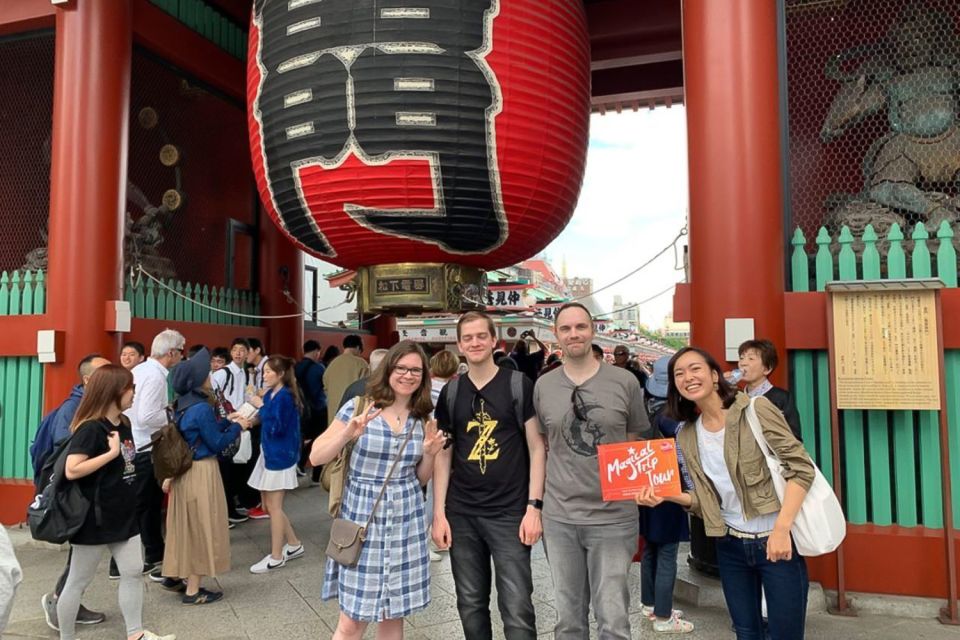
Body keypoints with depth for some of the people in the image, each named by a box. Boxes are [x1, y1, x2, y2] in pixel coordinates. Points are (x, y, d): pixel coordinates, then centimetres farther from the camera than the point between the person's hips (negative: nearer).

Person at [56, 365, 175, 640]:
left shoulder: (123, 424, 7)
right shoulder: (90, 428, -19)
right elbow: (72, 470, -27)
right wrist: (111, 453, -27)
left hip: (123, 515, 8)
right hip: (94, 518, -8)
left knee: (133, 572, 10)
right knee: (78, 581, 8)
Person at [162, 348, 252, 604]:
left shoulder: (182, 405, 5)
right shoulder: (202, 408, -21)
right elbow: (217, 443, -16)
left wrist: (228, 422, 14)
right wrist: (236, 427, -4)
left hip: (184, 470, 9)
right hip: (202, 472, -9)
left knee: (187, 524, 21)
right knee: (201, 527, 2)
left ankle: (175, 575, 34)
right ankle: (193, 590, 11)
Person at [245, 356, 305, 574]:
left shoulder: (284, 397, -17)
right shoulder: (270, 394, 7)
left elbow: (276, 427, -23)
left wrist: (260, 407, -18)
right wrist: (253, 418, -2)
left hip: (280, 455, -9)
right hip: (269, 453, 9)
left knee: (273, 507, 0)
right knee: (268, 505, 15)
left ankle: (276, 557, 13)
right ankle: (294, 544, 28)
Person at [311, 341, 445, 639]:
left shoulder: (423, 419, 5)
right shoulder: (358, 407, -6)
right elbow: (316, 457, -9)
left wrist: (430, 453, -7)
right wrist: (348, 433, -25)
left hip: (406, 521, 3)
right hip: (362, 518, -3)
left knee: (393, 614, 12)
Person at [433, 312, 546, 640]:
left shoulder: (519, 384, -3)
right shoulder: (451, 392, 6)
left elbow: (537, 448, -3)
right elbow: (443, 455, 9)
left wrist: (534, 506, -10)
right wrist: (439, 512, 3)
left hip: (510, 513, -3)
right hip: (461, 514, 4)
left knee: (517, 609, -2)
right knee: (470, 604, 14)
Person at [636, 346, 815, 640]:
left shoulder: (755, 409, -12)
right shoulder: (686, 436, 3)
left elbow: (801, 467, -14)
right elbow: (703, 498, 7)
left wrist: (781, 529, -21)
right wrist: (664, 494, -11)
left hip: (777, 540, -4)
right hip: (730, 545, 5)